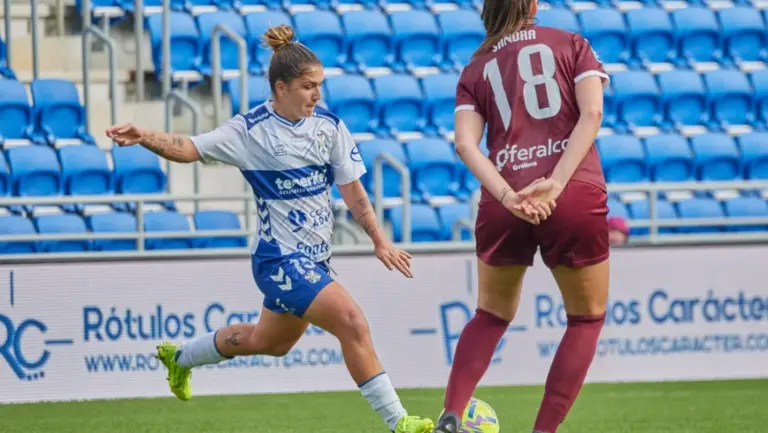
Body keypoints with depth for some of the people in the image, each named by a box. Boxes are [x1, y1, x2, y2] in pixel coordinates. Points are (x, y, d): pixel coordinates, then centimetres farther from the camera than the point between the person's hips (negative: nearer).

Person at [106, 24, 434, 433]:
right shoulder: (250, 129, -12)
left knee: (270, 342, 24)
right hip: (280, 258, -7)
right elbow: (191, 148, -15)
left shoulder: (329, 126, 1)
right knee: (352, 322, -20)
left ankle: (180, 356, 47)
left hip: (313, 258, 7)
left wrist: (379, 240, -2)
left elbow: (351, 188, 5)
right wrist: (145, 137, -33)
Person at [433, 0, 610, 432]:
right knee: (587, 318, 17)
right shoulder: (571, 44, 12)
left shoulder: (476, 69, 16)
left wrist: (507, 196, -10)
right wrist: (557, 182, -13)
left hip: (505, 203, 2)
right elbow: (592, 113, -5)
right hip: (576, 199, -2)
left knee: (492, 315, 23)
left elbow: (466, 143, -1)